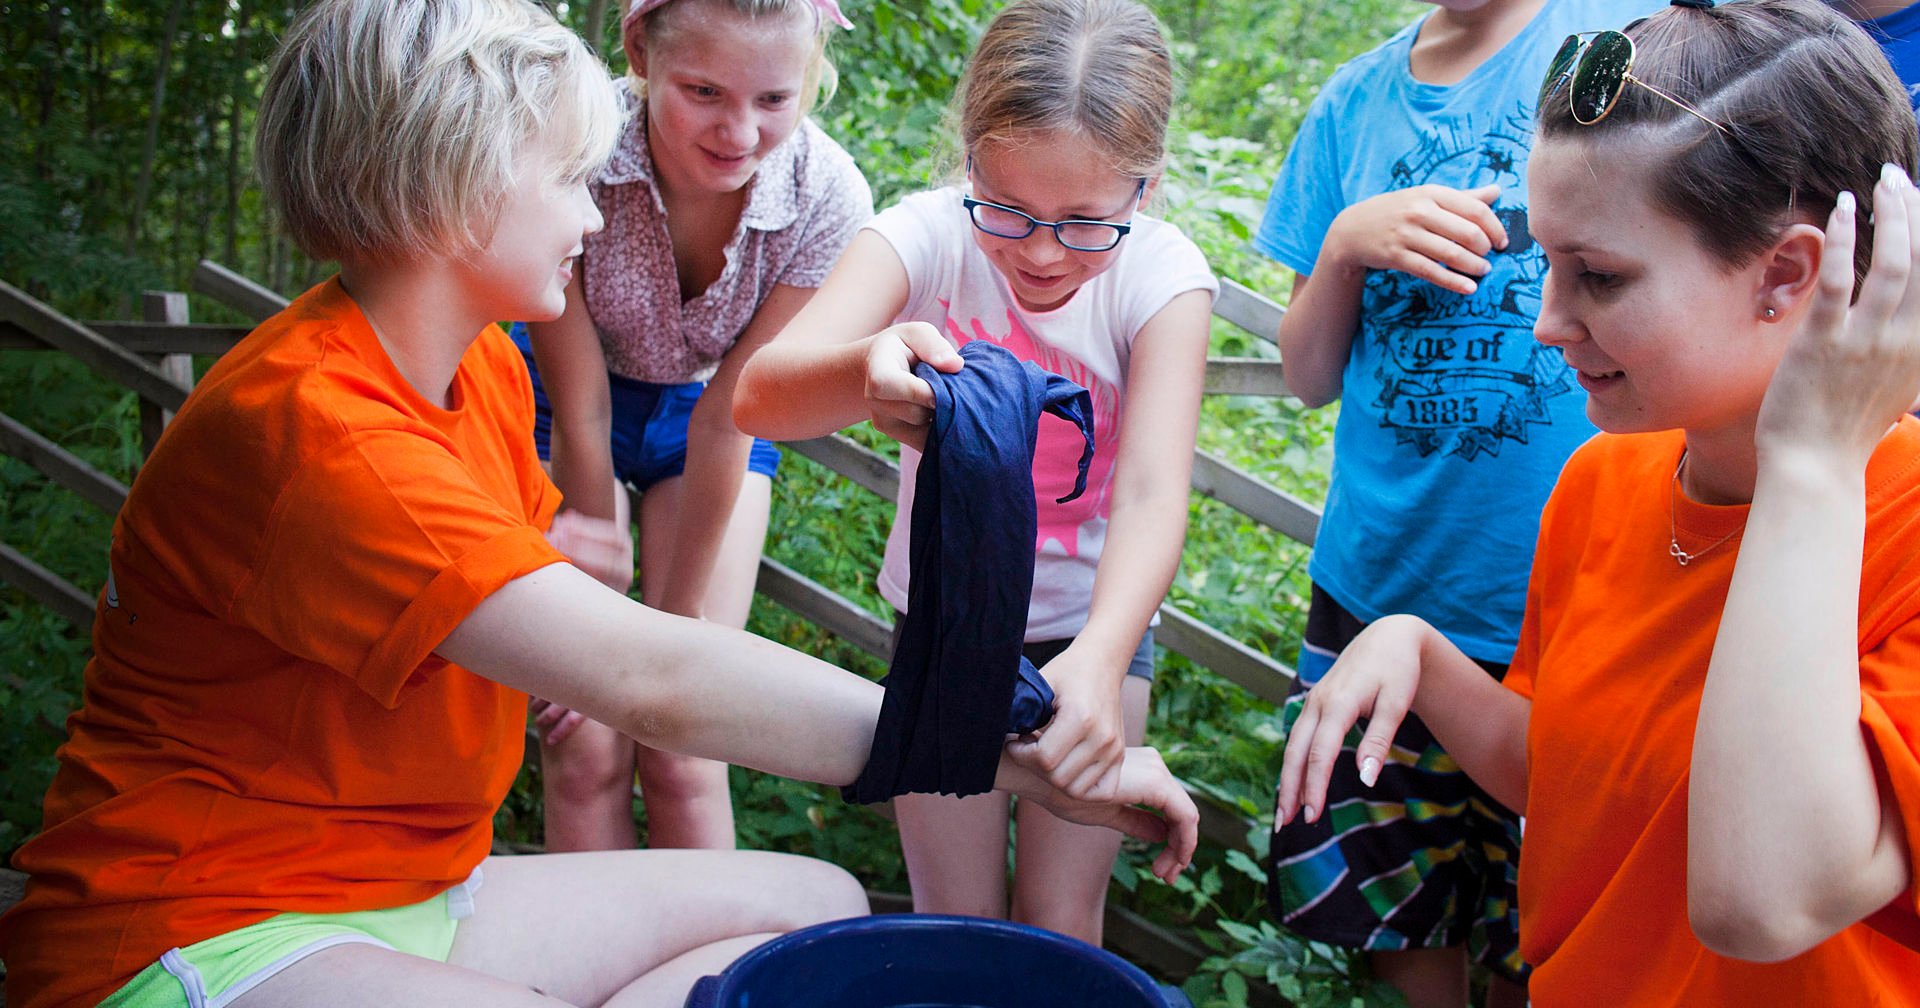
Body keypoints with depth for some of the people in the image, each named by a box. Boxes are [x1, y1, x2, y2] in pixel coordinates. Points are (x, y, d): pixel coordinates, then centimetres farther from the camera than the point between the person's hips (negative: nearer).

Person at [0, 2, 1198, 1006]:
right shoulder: (311, 424, -25)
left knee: (820, 905, 4)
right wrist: (1029, 758, -29)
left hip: (416, 889, 10)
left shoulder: (485, 366, 6)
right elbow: (656, 679, -32)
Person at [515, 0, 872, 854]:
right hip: (559, 403, -1)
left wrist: (677, 620, -11)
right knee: (587, 750, -8)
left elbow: (727, 418, -17)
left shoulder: (826, 199, -27)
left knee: (683, 750, -7)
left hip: (703, 407, 1)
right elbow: (580, 415, -23)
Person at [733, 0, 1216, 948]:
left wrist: (1101, 654, -54)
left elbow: (1152, 493, -34)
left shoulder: (1162, 275, -22)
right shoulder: (928, 235, -23)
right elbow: (759, 397, -39)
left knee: (1059, 931, 5)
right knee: (956, 927, 6)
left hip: (1094, 621, 0)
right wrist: (864, 372, -62)